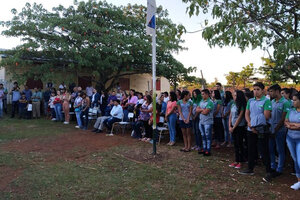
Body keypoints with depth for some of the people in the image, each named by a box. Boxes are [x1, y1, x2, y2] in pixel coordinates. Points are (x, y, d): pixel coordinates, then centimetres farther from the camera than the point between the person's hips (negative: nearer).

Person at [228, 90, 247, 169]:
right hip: (233, 127, 7)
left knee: (240, 144, 0)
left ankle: (240, 162, 10)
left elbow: (239, 118, -14)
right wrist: (230, 126, 1)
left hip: (240, 127, -7)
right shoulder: (233, 105, 9)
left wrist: (233, 128, -11)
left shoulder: (242, 106, -12)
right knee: (235, 144, 12)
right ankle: (236, 161, 19)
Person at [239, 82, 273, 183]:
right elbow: (247, 114, 8)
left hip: (262, 130, -6)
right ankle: (250, 169, 30)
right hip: (251, 129, 6)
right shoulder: (250, 101, 10)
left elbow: (266, 116, -14)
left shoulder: (266, 101, -9)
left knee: (264, 151, -1)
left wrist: (255, 121, -7)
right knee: (251, 150, 16)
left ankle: (269, 172, 11)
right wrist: (250, 123, -8)